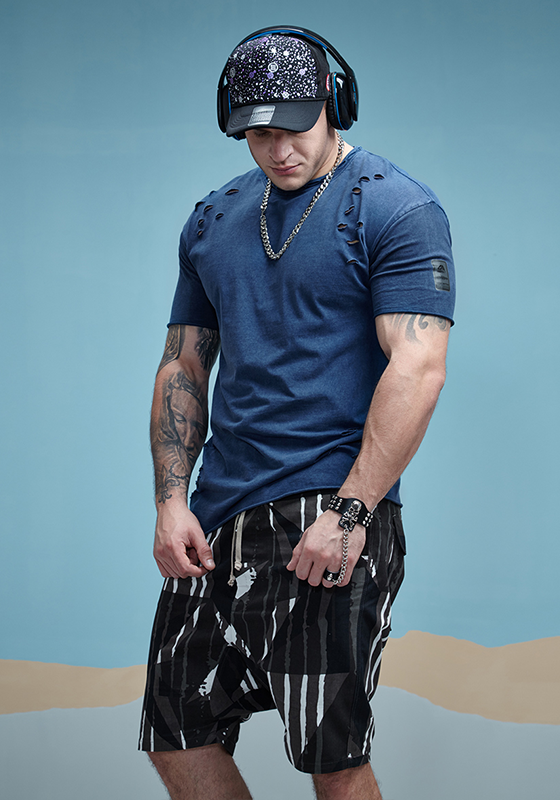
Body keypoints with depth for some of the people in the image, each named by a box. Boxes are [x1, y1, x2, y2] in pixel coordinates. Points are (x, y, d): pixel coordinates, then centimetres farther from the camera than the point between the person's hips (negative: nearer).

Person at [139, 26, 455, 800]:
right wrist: (171, 500, 5)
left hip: (329, 513, -6)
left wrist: (350, 512, -19)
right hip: (219, 518, 7)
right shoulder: (212, 221, 15)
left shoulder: (396, 208, -4)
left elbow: (417, 371, -14)